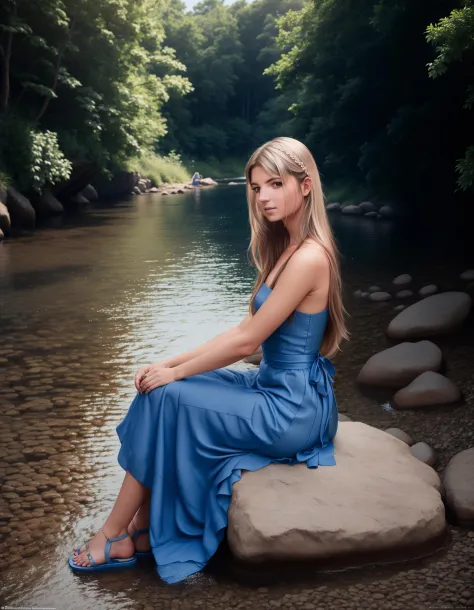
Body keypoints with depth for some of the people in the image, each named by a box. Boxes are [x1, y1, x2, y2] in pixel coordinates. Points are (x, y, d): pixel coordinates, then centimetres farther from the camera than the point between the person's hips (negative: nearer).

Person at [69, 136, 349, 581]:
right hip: (278, 390, 9)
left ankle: (115, 534, 4)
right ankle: (141, 530, 6)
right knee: (161, 387, 1)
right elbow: (245, 329, 9)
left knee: (166, 397, -13)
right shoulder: (286, 248, 9)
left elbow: (246, 341, -20)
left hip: (292, 409, -9)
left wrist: (175, 372, -9)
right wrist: (172, 362, 1)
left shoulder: (309, 257, -22)